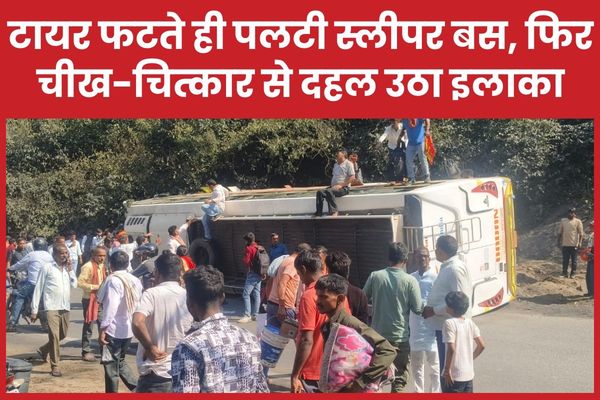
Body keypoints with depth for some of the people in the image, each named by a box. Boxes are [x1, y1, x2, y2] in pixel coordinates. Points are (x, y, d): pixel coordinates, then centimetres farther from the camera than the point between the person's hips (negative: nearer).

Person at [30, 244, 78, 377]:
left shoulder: (68, 268, 12)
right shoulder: (47, 268, -3)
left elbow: (74, 284, -1)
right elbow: (38, 289, -2)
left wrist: (70, 267, -2)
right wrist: (34, 310, -5)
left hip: (65, 307, 6)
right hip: (52, 307, -6)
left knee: (62, 335, 16)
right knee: (54, 336, -10)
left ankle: (44, 350, 40)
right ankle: (55, 366, -3)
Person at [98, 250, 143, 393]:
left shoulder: (113, 280, -15)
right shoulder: (135, 280, 4)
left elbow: (111, 306, -23)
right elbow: (139, 305, 10)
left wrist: (103, 329, -20)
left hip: (114, 330, -7)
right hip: (128, 329, 7)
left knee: (111, 366, 4)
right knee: (119, 361, 23)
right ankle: (137, 388, 13)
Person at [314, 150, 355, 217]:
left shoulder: (348, 164, -1)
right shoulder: (335, 164, 23)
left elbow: (352, 177, -11)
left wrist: (341, 185, -17)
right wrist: (332, 185, 8)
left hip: (344, 188, -7)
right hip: (334, 187, 7)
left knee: (329, 192, -34)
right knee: (320, 192, -15)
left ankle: (334, 212, -29)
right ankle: (319, 213, -19)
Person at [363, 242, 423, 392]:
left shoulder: (375, 276, -5)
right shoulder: (410, 281, -11)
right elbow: (418, 309, -9)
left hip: (377, 335, 3)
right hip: (400, 336, -2)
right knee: (400, 377, 9)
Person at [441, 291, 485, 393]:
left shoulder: (449, 323, -15)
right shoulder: (470, 322, 5)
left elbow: (451, 349, -22)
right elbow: (481, 345, 7)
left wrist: (447, 370, -15)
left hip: (454, 377, -7)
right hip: (469, 375, 7)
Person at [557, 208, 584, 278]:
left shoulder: (578, 221, -1)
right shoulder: (563, 221, 8)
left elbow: (581, 233, -3)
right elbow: (560, 232, 13)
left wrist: (580, 242, -12)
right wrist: (559, 241, 9)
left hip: (574, 244, -2)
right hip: (565, 244, 2)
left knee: (574, 260, 6)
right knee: (565, 260, 5)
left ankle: (573, 273, 15)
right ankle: (565, 273, 16)